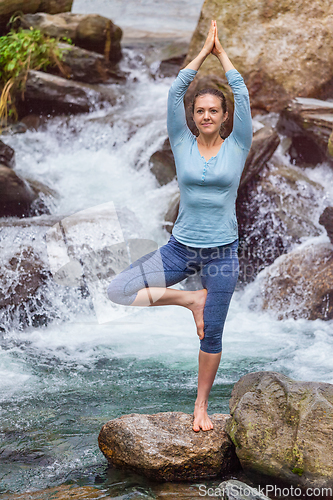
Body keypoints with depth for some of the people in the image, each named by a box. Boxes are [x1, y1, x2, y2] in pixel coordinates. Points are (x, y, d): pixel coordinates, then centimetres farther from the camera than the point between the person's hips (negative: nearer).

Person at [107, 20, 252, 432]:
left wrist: (221, 52, 5)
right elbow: (175, 91, -3)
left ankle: (201, 406, 25)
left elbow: (241, 94, -5)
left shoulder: (237, 146, 0)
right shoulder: (182, 145, 1)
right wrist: (204, 50, 4)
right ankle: (191, 299, 1)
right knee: (117, 290, -13)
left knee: (211, 336, 6)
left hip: (221, 253, -1)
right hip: (180, 248, 1)